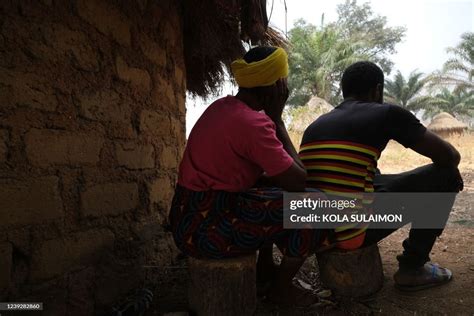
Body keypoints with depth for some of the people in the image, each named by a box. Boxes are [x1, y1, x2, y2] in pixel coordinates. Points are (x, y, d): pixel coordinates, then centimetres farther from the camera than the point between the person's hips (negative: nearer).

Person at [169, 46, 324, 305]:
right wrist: (276, 119, -7)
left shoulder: (222, 106, 6)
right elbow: (298, 181, -12)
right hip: (207, 230, -9)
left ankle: (265, 267, 32)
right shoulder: (253, 122, -21)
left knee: (273, 190, 25)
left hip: (188, 217, 9)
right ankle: (281, 289, 15)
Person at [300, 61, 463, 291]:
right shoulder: (386, 113, -4)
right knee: (446, 175, 8)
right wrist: (449, 174, 25)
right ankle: (411, 268, 16)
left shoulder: (315, 125, 13)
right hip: (353, 232, -7)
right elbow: (450, 156, 1)